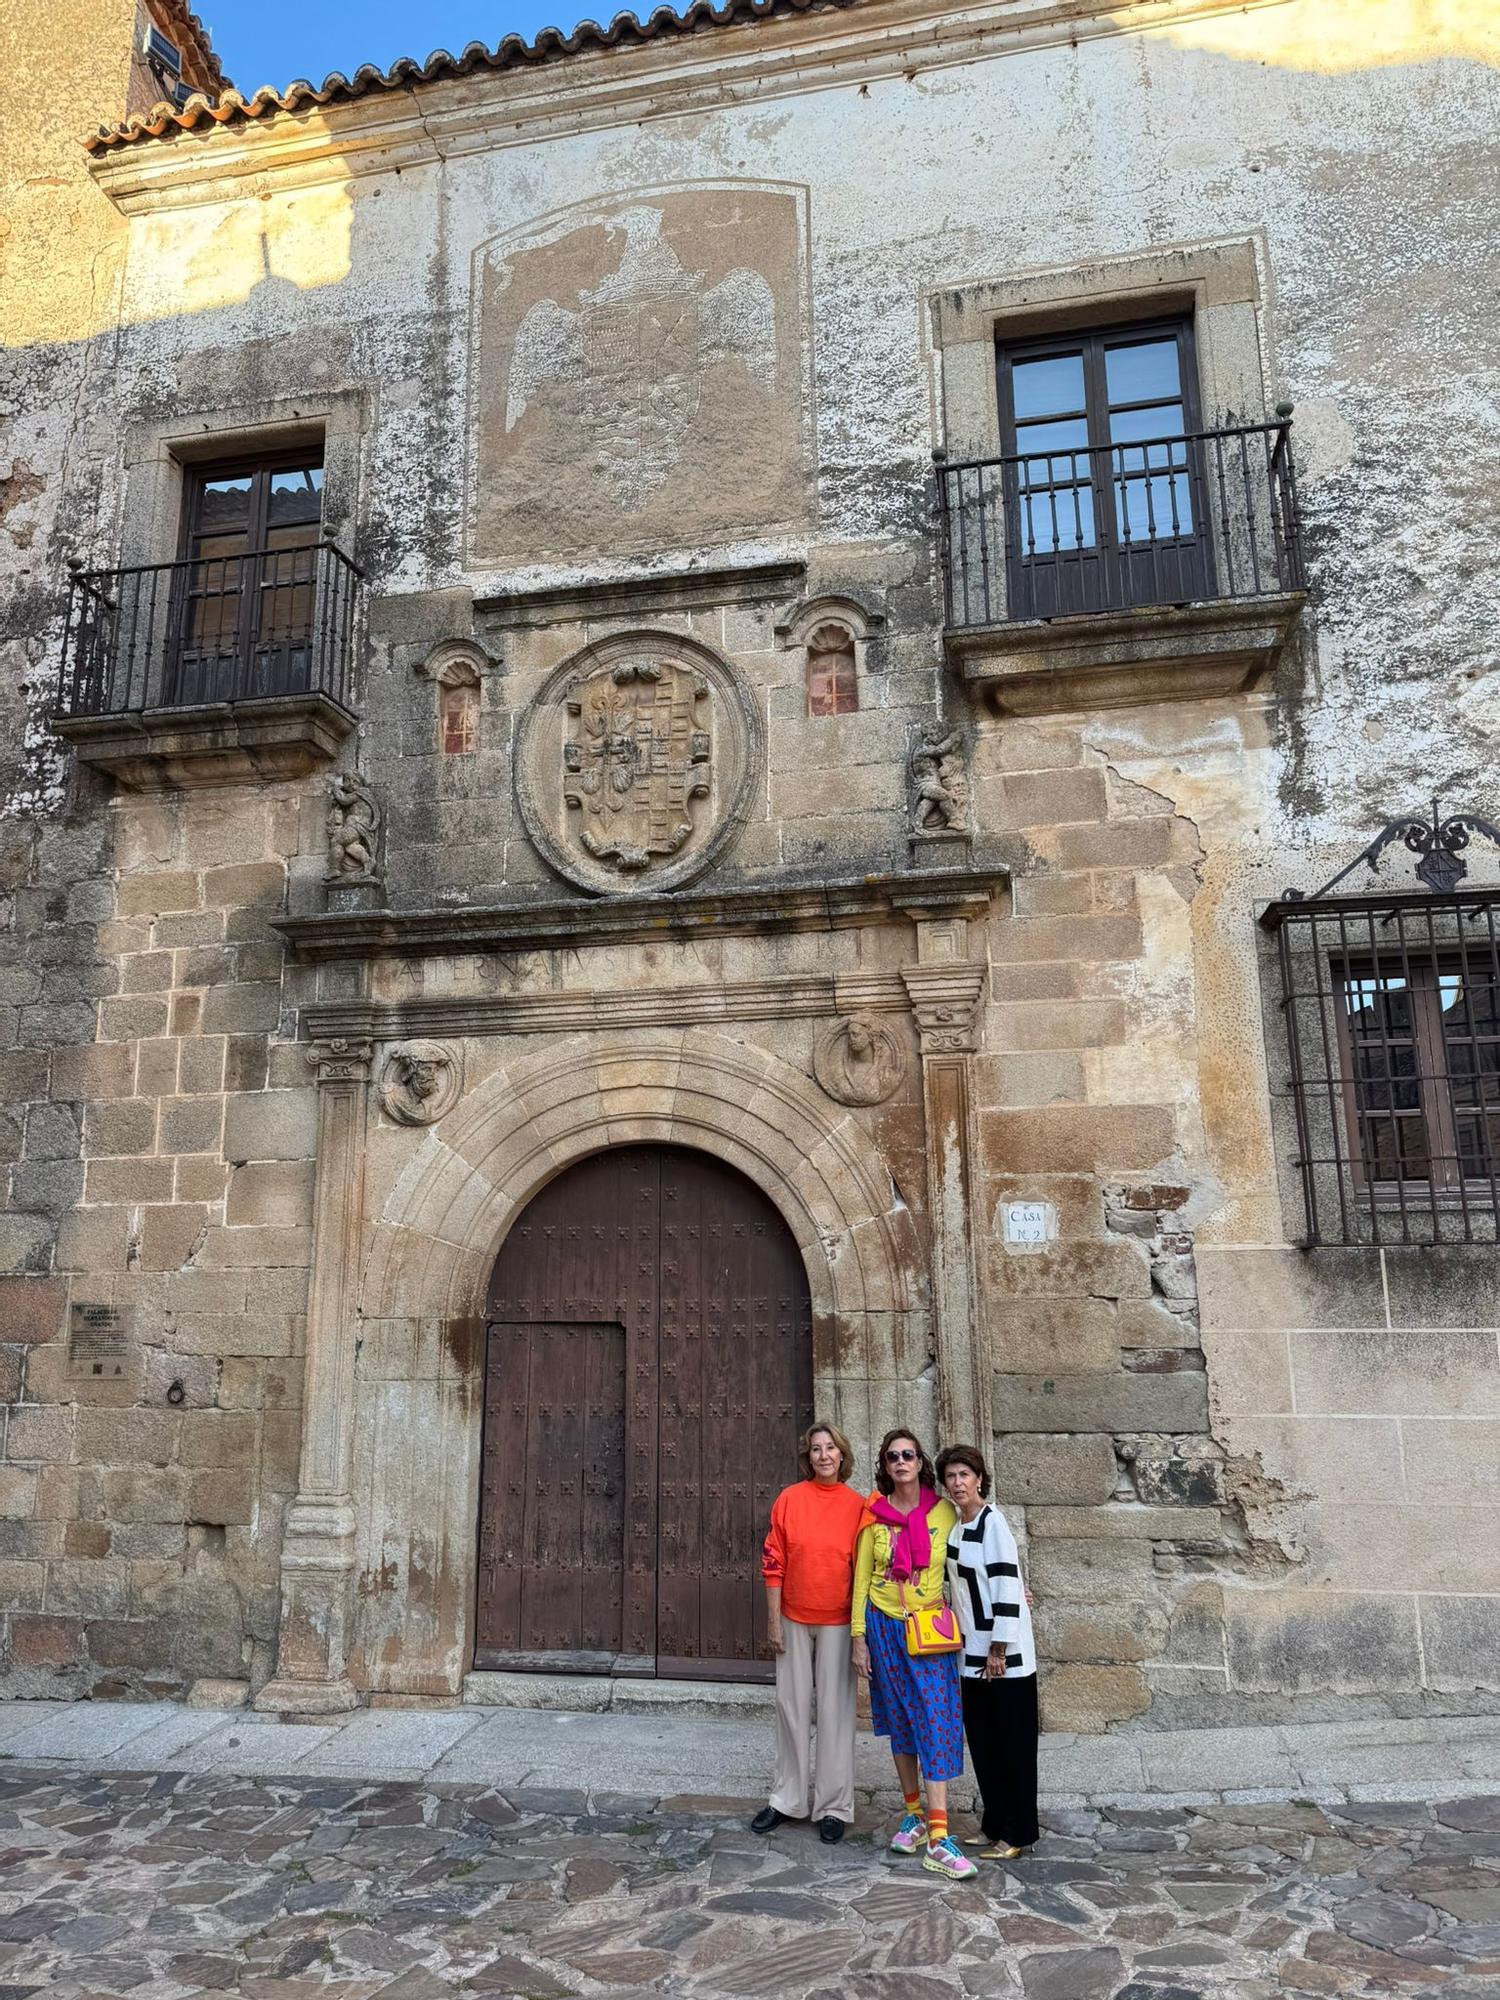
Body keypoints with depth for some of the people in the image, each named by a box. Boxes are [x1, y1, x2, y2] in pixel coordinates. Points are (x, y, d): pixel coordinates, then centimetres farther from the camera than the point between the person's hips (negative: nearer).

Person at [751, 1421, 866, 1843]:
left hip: (838, 1622, -1)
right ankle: (787, 1800, 24)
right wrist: (773, 1622, -2)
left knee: (836, 1712, 5)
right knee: (791, 1706, 10)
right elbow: (773, 1563, -1)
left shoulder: (857, 1506, -4)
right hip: (794, 1620, 1)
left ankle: (834, 1806, 18)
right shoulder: (790, 1499, -4)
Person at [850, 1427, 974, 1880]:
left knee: (936, 1725, -7)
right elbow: (861, 1578, 4)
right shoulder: (875, 1516, 0)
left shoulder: (944, 1512, -2)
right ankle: (914, 1816, 26)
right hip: (885, 1628, 2)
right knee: (900, 1723, 11)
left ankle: (938, 1840, -6)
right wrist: (859, 1637, 1)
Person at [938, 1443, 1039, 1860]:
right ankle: (994, 1825, 26)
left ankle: (1017, 1835, 12)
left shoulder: (993, 1523, -15)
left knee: (1013, 1744, 2)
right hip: (972, 1654, 8)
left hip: (1004, 1656, -8)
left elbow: (1007, 1587, -18)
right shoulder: (954, 1528, 9)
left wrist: (999, 1649, -19)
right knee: (982, 1742, 13)